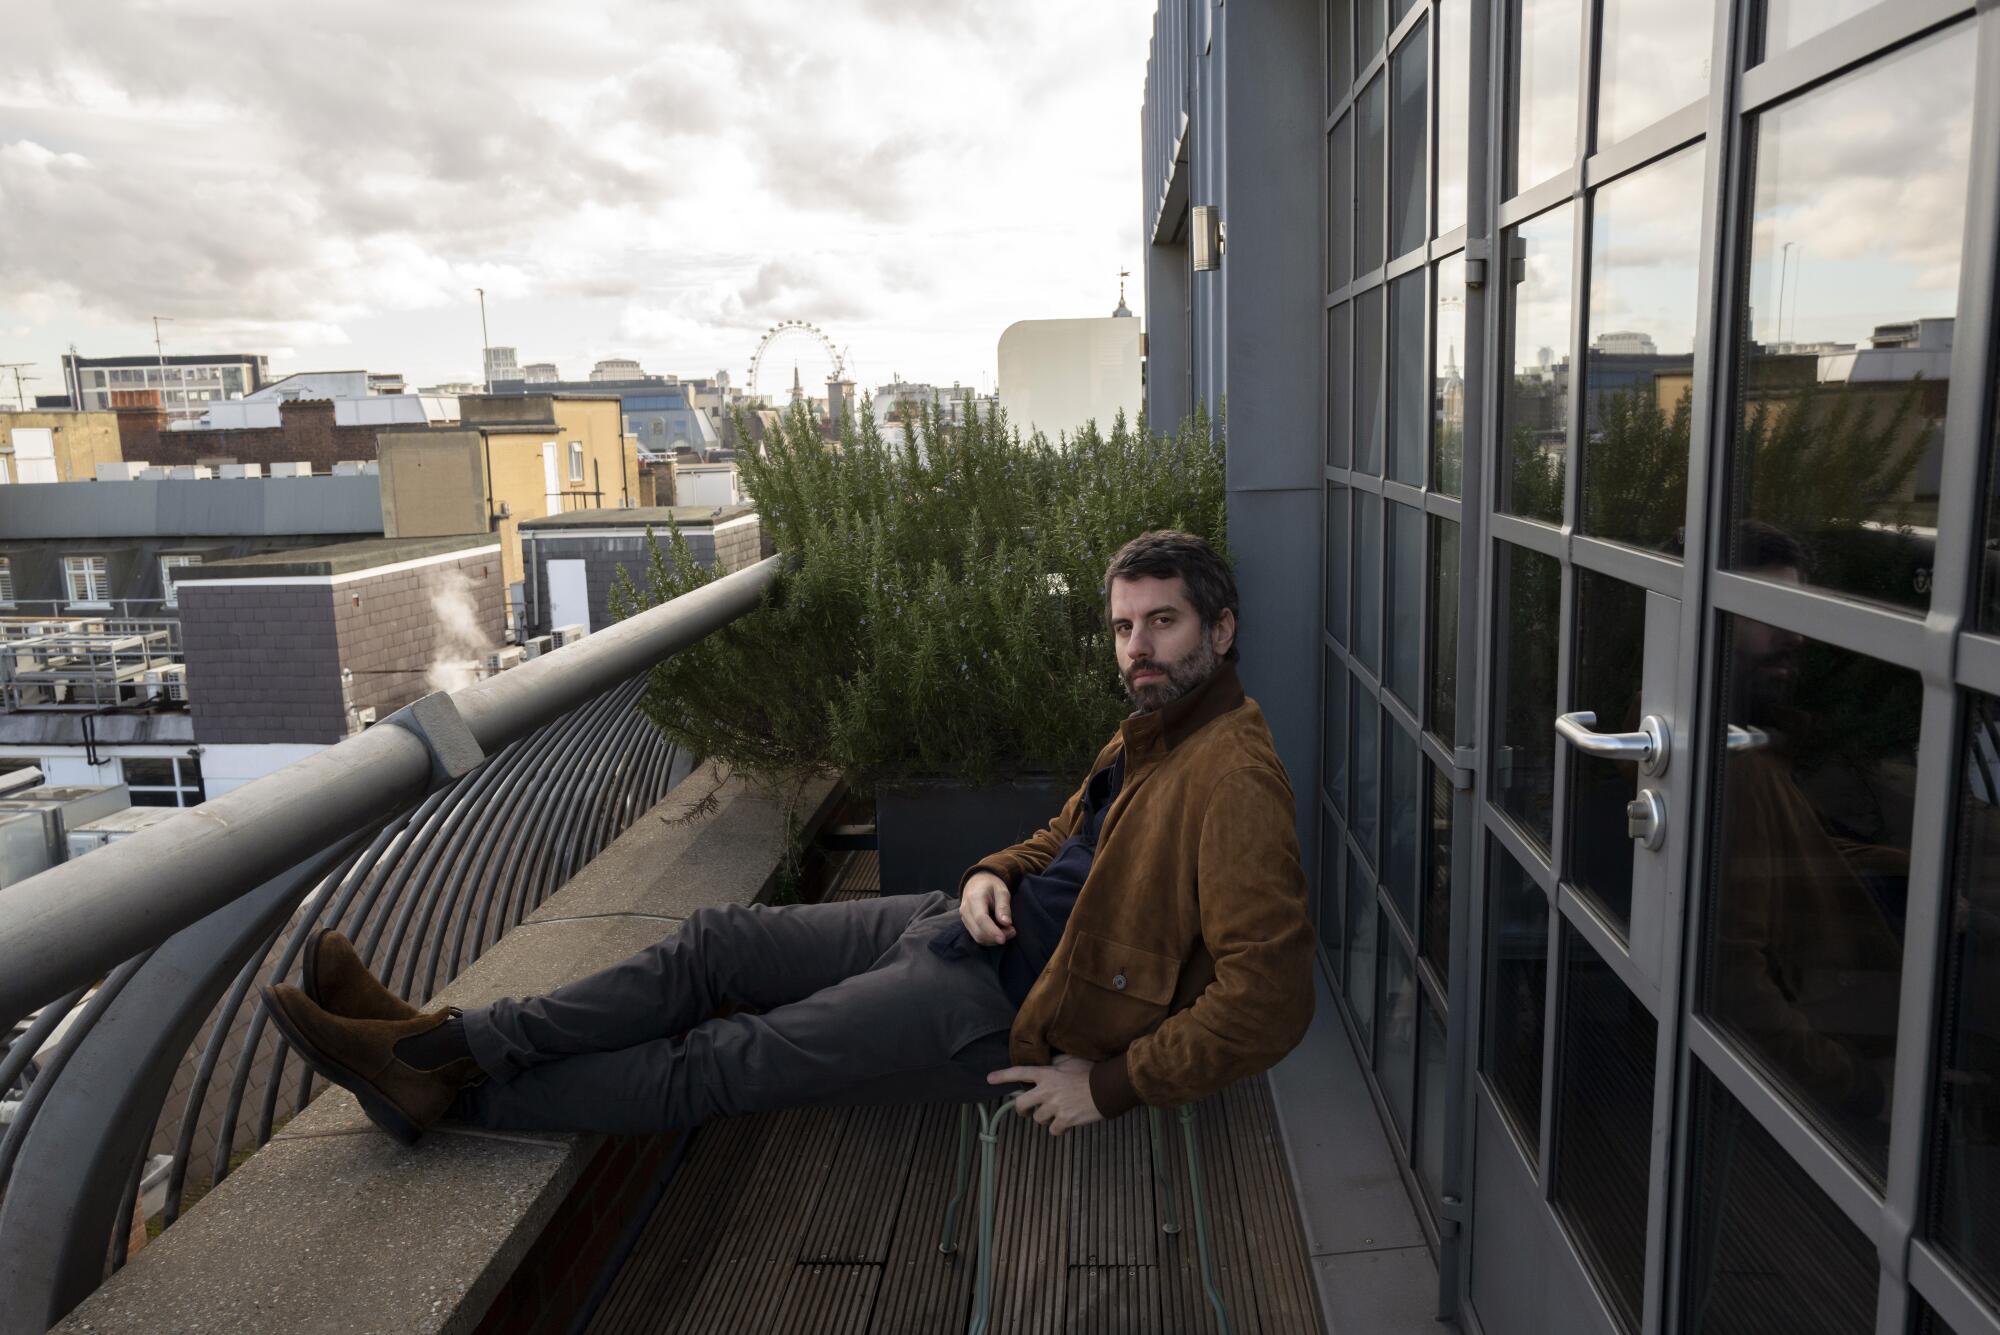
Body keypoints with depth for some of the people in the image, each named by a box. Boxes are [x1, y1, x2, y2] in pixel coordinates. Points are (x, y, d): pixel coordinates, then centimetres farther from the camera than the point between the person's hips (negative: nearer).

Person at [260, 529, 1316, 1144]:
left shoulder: (1230, 777, -21)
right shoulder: (1148, 732, 11)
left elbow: (1268, 997, -27)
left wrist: (1114, 1084, -21)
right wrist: (990, 876, 1)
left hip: (993, 1003, -9)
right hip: (960, 927, 9)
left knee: (724, 1064, -6)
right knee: (720, 940, 2)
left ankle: (449, 1098, 4)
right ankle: (451, 1040, 4)